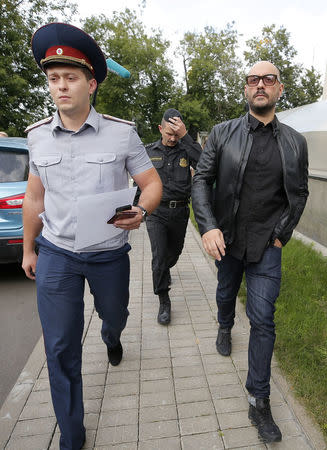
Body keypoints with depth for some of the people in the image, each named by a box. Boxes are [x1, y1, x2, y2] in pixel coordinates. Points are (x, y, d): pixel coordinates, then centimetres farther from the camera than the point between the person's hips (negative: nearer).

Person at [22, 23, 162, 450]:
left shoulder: (122, 133, -8)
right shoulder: (38, 135, 0)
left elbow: (152, 183, -5)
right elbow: (34, 197, 9)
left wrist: (140, 211, -27)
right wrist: (29, 249, 13)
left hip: (109, 253, -1)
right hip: (56, 254, 2)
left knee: (115, 314, 24)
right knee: (60, 349, 4)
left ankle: (111, 338, 65)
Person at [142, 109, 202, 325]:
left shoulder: (186, 149, -1)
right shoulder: (149, 151, 2)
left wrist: (185, 136, -25)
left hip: (180, 211, 2)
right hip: (156, 212, -1)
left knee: (175, 251, 20)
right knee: (159, 256, -8)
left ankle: (164, 272, 53)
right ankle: (164, 301, 6)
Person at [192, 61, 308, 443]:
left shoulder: (295, 143, 1)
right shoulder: (223, 133, -3)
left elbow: (299, 194, 8)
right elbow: (201, 180, -6)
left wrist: (282, 234, -2)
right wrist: (208, 227, -18)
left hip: (266, 244, 0)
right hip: (226, 239, 1)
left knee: (263, 320, 0)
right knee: (226, 293, 24)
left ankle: (259, 401, 17)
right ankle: (225, 328, 58)